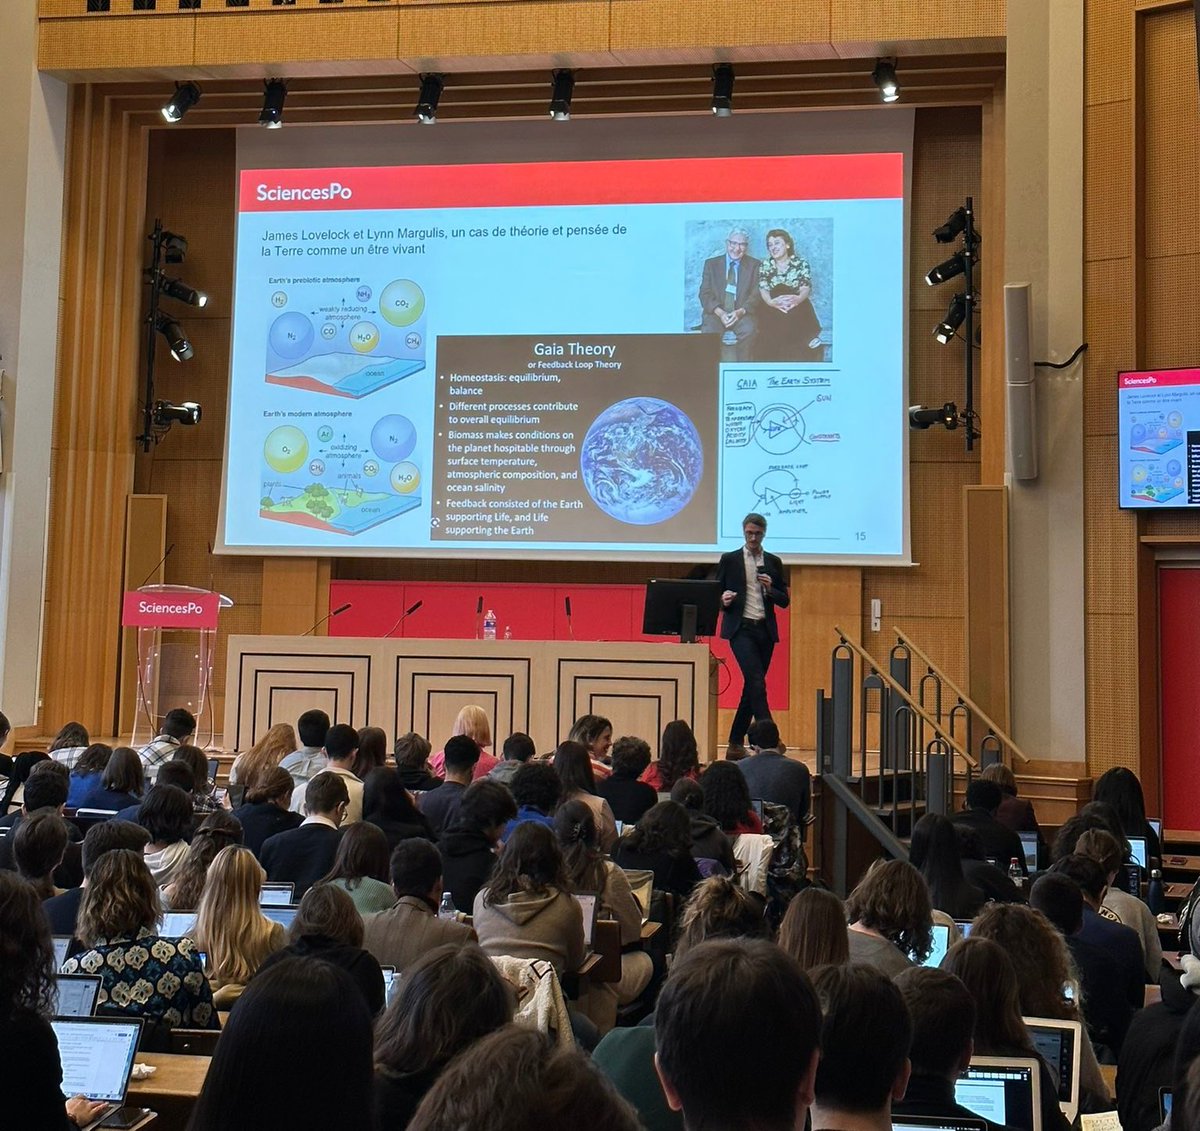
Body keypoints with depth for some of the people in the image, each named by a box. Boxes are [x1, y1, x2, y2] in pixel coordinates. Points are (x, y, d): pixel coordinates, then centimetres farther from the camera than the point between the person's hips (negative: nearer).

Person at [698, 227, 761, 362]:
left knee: (749, 330, -33)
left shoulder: (755, 265, 10)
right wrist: (720, 312, -16)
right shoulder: (711, 264, 11)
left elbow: (757, 294, 1)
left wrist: (740, 312, -18)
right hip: (716, 313, 0)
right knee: (709, 331, -32)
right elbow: (705, 293, 3)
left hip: (743, 314, 0)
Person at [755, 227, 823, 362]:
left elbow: (806, 288, -4)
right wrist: (771, 302, -25)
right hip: (772, 309, 1)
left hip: (797, 307, -1)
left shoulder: (801, 263, 7)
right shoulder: (764, 265, 11)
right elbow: (763, 289, -1)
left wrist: (798, 299, -29)